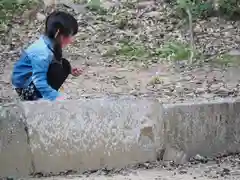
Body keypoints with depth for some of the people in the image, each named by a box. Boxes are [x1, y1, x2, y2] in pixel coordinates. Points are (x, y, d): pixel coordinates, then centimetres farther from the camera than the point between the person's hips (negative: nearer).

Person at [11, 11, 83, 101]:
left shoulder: (49, 43, -3)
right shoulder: (43, 52, -31)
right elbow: (39, 81, -36)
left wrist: (70, 71, 3)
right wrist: (55, 96, -43)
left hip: (35, 76, 9)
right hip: (25, 86, -9)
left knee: (64, 65, 3)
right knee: (58, 69, -22)